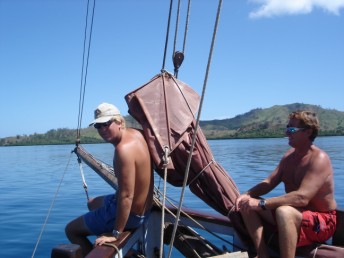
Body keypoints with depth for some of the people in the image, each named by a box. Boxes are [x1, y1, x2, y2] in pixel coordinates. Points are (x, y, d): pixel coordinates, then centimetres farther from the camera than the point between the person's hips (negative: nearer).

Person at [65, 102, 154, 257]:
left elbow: (126, 196, -31)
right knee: (92, 204, 35)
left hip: (130, 214, -9)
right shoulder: (135, 133, -5)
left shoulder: (124, 149, -32)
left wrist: (116, 234, -24)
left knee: (71, 230, 6)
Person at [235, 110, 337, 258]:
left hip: (322, 221, -8)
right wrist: (247, 195, -14)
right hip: (295, 213, 8)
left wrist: (261, 203, -35)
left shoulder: (319, 159, -21)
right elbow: (269, 182, 5)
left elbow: (302, 197, -34)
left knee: (284, 211, -40)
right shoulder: (289, 155, 5)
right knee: (247, 205, -7)